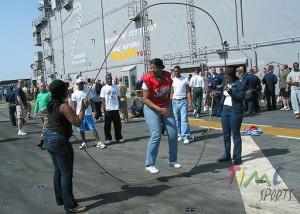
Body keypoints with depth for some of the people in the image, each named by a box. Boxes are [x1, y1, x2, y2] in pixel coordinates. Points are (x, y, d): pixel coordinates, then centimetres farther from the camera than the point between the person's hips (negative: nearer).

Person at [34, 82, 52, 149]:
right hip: (41, 113, 8)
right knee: (44, 126, 13)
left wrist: (45, 108, -23)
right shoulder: (39, 95, 15)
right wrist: (35, 112, 13)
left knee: (45, 127, -12)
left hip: (48, 113, -8)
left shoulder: (49, 93, -8)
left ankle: (42, 141, -16)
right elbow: (37, 104, 21)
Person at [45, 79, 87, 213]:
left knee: (58, 171, 19)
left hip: (49, 138, 9)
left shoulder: (50, 105, 8)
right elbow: (77, 122, -18)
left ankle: (60, 199, 32)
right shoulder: (64, 106, -18)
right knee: (66, 174, -2)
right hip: (60, 141, -9)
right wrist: (83, 108, -8)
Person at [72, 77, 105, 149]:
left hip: (88, 113, -1)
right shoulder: (75, 94, 2)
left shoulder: (88, 91, 3)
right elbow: (74, 105, 3)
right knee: (81, 130, 7)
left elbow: (92, 102, 5)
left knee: (93, 128, -4)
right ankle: (84, 143, 20)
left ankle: (98, 142, -5)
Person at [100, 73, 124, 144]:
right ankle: (108, 138, 14)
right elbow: (103, 99, -3)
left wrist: (120, 106, 6)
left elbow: (118, 97, 10)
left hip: (115, 108, 2)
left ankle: (119, 137, 17)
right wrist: (104, 109, -9)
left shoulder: (115, 87, 6)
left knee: (118, 124, 7)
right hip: (108, 109, -2)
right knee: (107, 125, 4)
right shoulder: (104, 88, -1)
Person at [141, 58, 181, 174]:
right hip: (152, 108, -5)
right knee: (156, 135, -14)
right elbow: (145, 99, -16)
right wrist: (159, 109, -24)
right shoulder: (147, 79, -19)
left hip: (166, 107, 5)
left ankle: (172, 160, 21)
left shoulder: (167, 75, -6)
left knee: (173, 134, 2)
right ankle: (149, 164, -1)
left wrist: (169, 102, 6)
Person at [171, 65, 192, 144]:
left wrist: (190, 102, -7)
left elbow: (188, 92, 1)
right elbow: (172, 93, 13)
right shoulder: (172, 80, 8)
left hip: (183, 101, -3)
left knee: (184, 119, -8)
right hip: (175, 101, 3)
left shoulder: (185, 79, 0)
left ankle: (186, 137, -7)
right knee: (177, 120, 6)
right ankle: (180, 135, 17)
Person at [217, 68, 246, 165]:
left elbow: (241, 97, -15)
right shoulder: (226, 84, 15)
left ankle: (237, 157, 6)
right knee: (226, 134, 12)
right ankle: (227, 155, 23)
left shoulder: (240, 84, -6)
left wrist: (231, 91, -22)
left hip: (235, 111, -7)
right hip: (225, 110, 7)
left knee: (236, 135, -1)